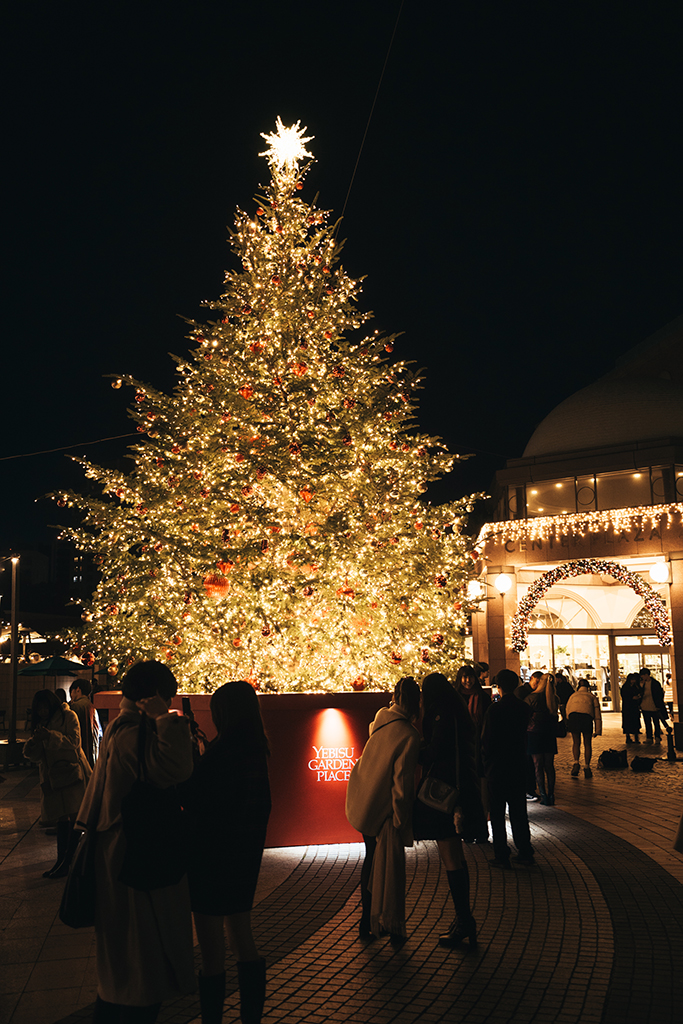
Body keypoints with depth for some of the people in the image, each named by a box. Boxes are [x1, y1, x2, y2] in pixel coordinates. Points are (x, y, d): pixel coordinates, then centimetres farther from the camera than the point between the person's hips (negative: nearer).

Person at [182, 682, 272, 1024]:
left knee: (211, 950, 5)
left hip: (212, 857, -8)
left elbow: (193, 800, -17)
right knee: (242, 940, 20)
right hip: (246, 855, 8)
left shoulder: (220, 750, -21)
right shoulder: (256, 750, 2)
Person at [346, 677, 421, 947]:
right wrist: (401, 820, -11)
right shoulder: (409, 736, -24)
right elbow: (401, 783, -21)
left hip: (362, 801, 7)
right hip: (383, 810, -7)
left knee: (372, 861, 21)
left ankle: (367, 923, 31)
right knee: (389, 870, 8)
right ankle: (391, 928, 19)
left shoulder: (381, 717, -3)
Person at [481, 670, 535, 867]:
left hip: (497, 769, -5)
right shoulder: (524, 708, -1)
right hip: (519, 767, 5)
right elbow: (524, 736, 8)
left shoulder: (494, 709, -16)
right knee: (519, 812, 14)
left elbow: (486, 740, -11)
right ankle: (525, 853, 17)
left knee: (497, 814, 5)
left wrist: (486, 764, 1)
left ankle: (501, 855, 7)